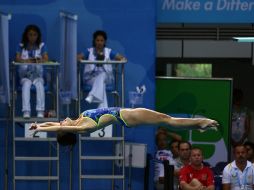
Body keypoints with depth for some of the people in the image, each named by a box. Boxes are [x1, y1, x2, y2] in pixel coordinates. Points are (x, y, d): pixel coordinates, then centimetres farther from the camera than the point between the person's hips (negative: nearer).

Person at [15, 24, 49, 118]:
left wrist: (39, 60, -30)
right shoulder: (21, 46, 8)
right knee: (26, 85, -34)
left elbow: (46, 59, -6)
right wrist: (26, 60, -28)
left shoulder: (41, 46, 8)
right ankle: (26, 111, -43)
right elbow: (17, 59, -7)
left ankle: (40, 111, -38)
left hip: (37, 76, 0)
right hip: (25, 76, 0)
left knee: (40, 85, -33)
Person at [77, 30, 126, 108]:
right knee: (101, 84, -33)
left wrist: (122, 59, -23)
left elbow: (122, 58, 1)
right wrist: (79, 59, -28)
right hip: (91, 77, -1)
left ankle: (92, 95, -47)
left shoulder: (109, 52, 10)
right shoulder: (89, 51, 8)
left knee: (102, 75, -35)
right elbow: (78, 57, -4)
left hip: (106, 77, 1)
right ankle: (103, 110, -44)